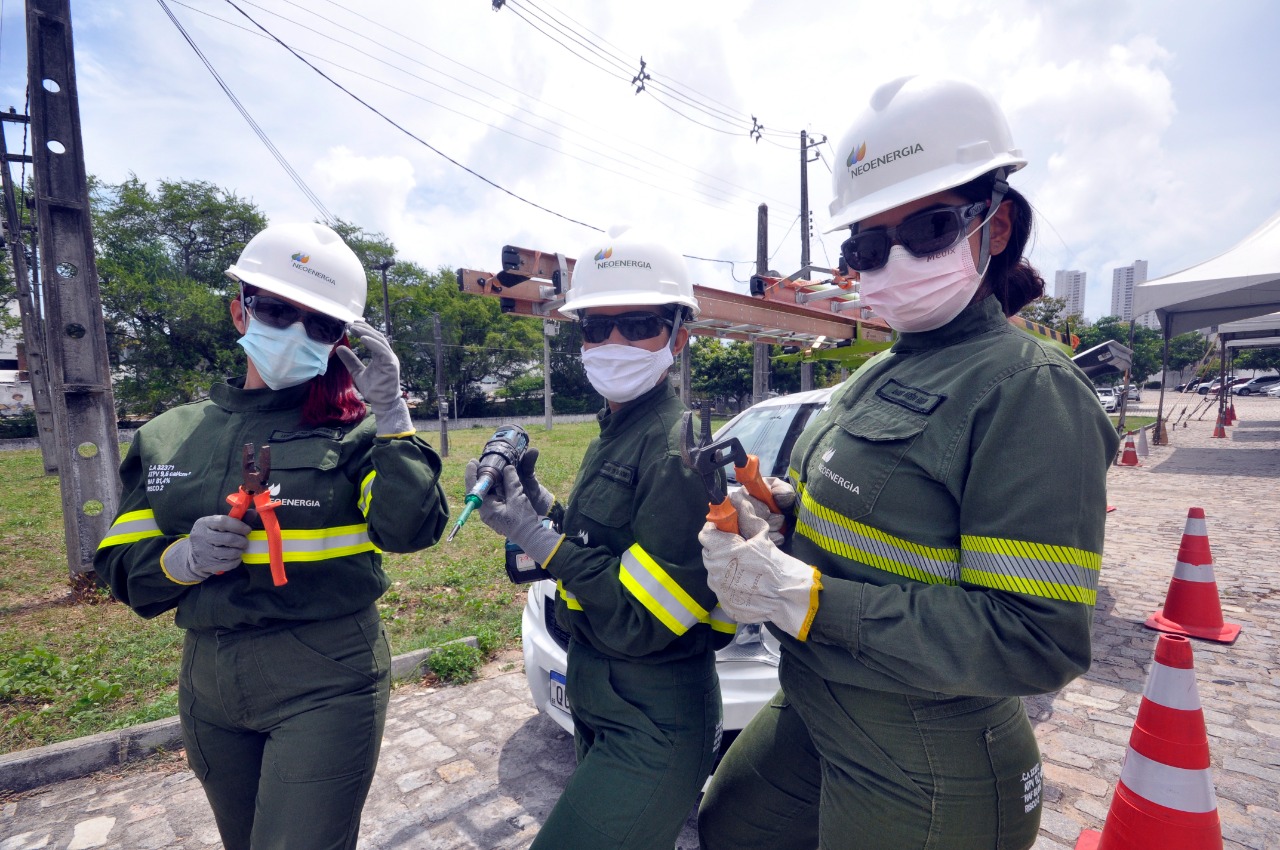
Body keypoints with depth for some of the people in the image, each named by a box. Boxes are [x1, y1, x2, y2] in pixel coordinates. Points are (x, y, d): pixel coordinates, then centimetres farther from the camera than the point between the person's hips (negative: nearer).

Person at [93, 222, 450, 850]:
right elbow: (124, 568, 8)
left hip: (326, 685, -5)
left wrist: (391, 415, -25)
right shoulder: (168, 437, 4)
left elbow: (410, 530, -22)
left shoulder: (353, 432, -9)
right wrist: (183, 559, -13)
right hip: (208, 683, 5)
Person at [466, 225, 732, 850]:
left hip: (652, 729, -9)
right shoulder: (615, 436, 6)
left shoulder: (679, 451, -24)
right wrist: (534, 499, -5)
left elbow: (637, 624, -24)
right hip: (599, 706, 9)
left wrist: (535, 537, -21)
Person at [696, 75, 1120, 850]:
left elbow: (1040, 642, -25)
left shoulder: (1029, 389, -21)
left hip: (921, 776, -7)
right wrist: (767, 513, -7)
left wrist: (802, 598, -29)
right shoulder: (882, 374, 5)